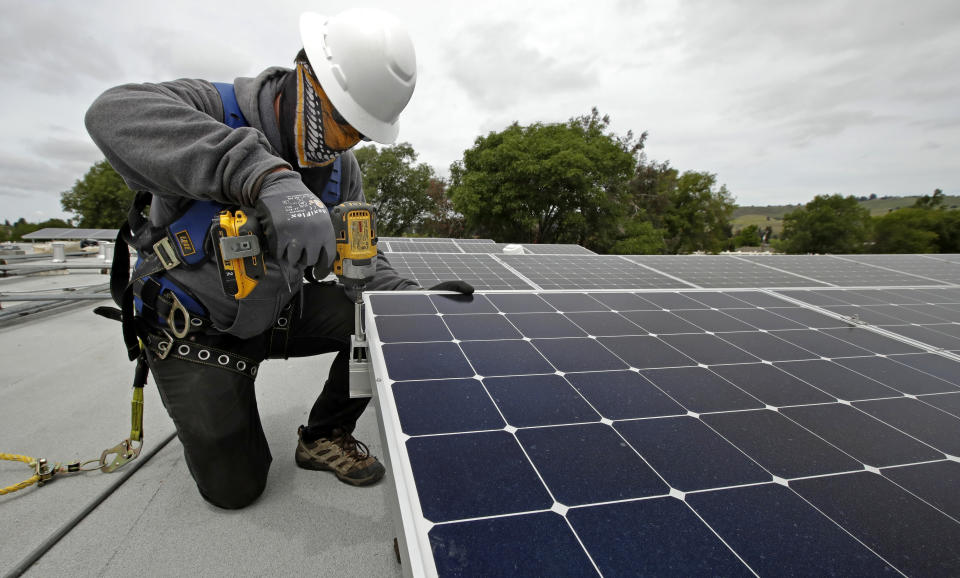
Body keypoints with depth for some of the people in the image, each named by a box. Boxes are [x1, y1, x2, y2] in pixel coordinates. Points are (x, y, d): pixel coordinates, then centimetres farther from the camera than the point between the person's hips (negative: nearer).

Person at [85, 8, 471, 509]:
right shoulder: (216, 109, -23)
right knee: (234, 487, -1)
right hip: (194, 329, -4)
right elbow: (117, 113, -45)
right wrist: (267, 177, -59)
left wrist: (412, 300, -22)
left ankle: (323, 438, 6)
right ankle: (206, 415, 33)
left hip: (276, 312, 5)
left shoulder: (341, 168, -6)